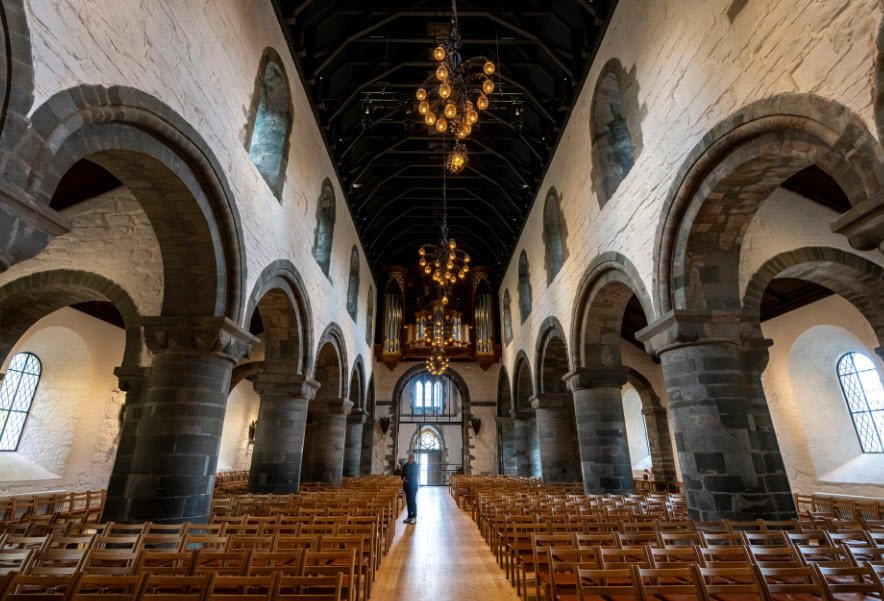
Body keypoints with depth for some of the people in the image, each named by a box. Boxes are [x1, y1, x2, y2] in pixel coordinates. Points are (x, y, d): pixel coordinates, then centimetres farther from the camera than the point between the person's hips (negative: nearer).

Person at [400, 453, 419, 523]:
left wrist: (408, 479, -15)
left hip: (413, 485, -4)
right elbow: (402, 475, 9)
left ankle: (414, 517, 2)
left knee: (413, 500, -4)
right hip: (407, 485, 4)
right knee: (408, 500, 8)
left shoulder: (415, 466, -6)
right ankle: (409, 516, 16)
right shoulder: (405, 466, 6)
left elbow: (415, 476, -10)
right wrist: (403, 479, -11)